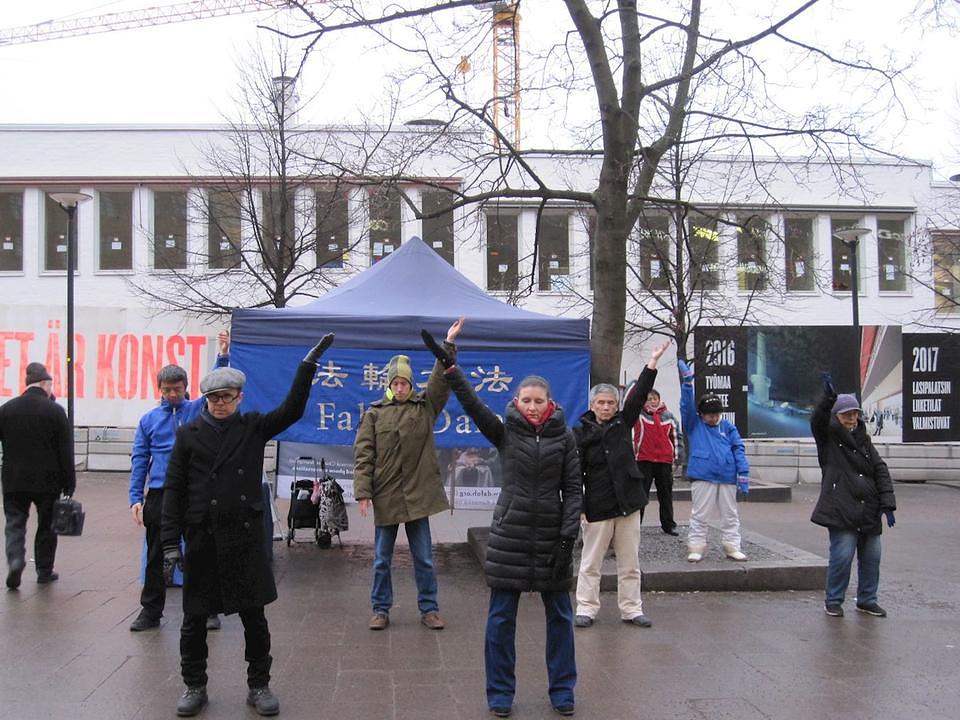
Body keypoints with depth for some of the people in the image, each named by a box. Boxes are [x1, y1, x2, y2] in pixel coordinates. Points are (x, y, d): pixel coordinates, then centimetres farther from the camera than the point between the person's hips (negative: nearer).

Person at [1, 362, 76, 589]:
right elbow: (66, 452, -8)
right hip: (47, 481, -2)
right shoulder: (55, 411, -8)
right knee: (46, 525, 11)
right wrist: (69, 485, -2)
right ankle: (44, 571, 17)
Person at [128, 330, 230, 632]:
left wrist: (223, 356, -27)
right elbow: (139, 460, 5)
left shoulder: (199, 410, 6)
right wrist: (135, 499, -4)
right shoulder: (148, 420, 8)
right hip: (159, 494, 1)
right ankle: (151, 612, 19)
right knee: (156, 556, 8)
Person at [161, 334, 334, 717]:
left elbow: (292, 409, -7)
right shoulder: (188, 435, 2)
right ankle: (194, 686, 26)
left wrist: (309, 364, -14)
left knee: (254, 616, 6)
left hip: (246, 538, 0)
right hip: (201, 540, 0)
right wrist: (171, 542, -6)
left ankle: (259, 686, 21)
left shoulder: (253, 427, 5)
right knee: (195, 618, 8)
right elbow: (173, 492, 0)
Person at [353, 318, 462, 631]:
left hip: (417, 495, 1)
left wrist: (449, 344, -17)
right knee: (382, 559, 9)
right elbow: (363, 455, -3)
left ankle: (429, 608, 21)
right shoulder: (374, 413, 1)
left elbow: (441, 380, -9)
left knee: (424, 558, 9)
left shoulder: (425, 408, 5)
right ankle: (381, 610, 21)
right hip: (385, 496, -1)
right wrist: (363, 492, -11)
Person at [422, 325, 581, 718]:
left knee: (559, 615, 9)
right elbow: (472, 403, -17)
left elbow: (573, 489, 0)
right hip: (510, 535, -1)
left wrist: (568, 536, -9)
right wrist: (448, 363, -29)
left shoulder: (564, 436, 0)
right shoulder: (504, 431, -2)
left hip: (551, 536, 1)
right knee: (501, 617, 4)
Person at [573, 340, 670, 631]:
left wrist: (653, 362, -9)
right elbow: (575, 472, -7)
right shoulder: (581, 432, -5)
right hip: (598, 507, -3)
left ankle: (631, 609, 20)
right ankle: (586, 609, 15)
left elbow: (638, 396, -3)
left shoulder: (623, 423, 6)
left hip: (628, 503, 3)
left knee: (630, 563, 10)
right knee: (590, 563, 6)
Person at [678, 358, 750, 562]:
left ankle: (732, 547, 19)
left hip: (727, 477, 3)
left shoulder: (728, 427, 10)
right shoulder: (694, 425, 5)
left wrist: (743, 474, -3)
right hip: (702, 477, -2)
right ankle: (696, 548, 8)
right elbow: (686, 405, -8)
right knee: (699, 515, 1)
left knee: (730, 515, 10)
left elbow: (738, 449, 6)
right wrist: (687, 382, -19)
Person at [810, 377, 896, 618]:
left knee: (871, 557, 9)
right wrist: (828, 398, -39)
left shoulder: (863, 440, 14)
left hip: (868, 511, 5)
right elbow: (817, 420, -21)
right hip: (841, 510, -5)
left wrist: (888, 505, 1)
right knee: (842, 556, -9)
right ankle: (833, 601, 7)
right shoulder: (828, 437, 2)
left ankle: (867, 600, 25)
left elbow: (880, 470, 10)